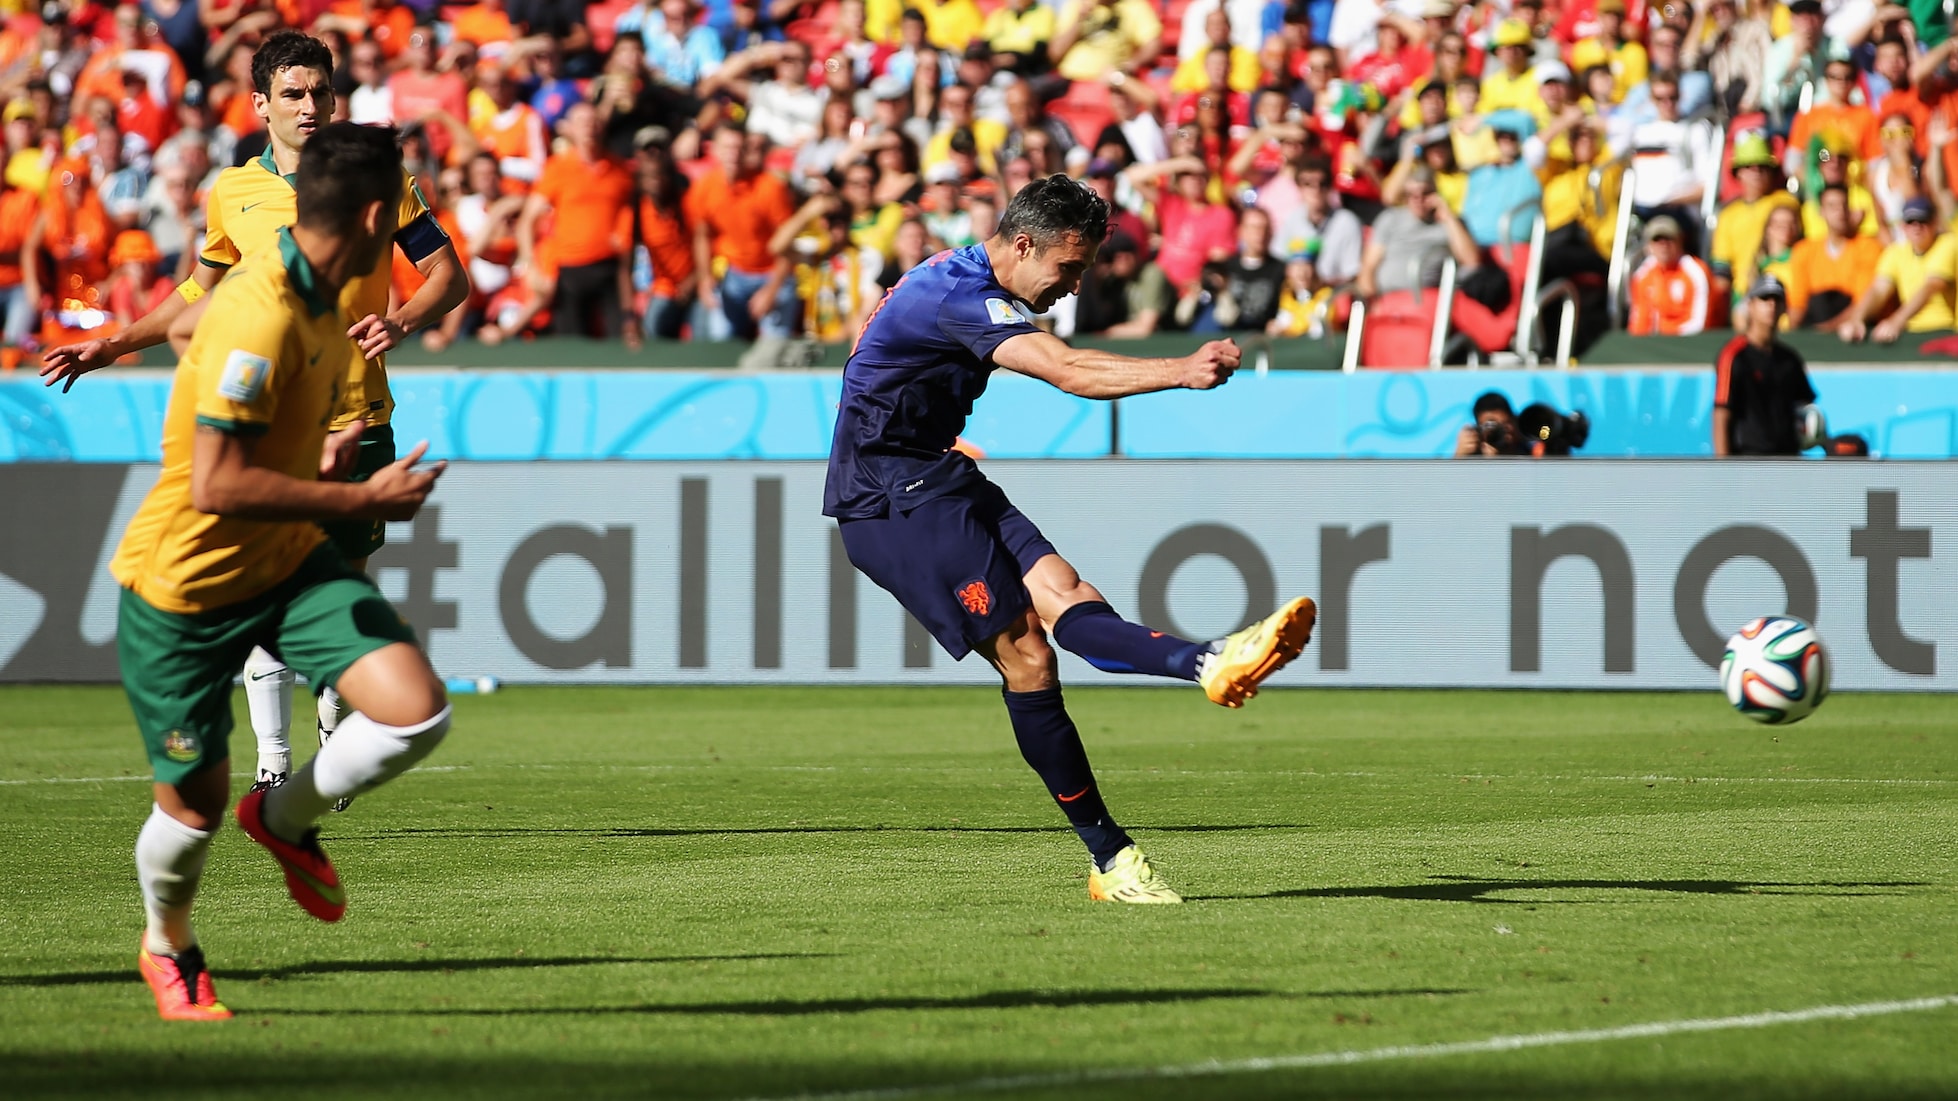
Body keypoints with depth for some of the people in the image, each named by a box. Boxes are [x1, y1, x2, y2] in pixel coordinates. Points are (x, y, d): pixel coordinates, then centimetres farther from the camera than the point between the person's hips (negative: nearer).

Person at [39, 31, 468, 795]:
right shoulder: (231, 195, 7)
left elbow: (448, 274, 2)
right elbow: (200, 292, 23)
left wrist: (402, 321, -17)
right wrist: (112, 345, 18)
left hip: (356, 421, -1)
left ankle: (337, 722, 28)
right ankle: (273, 765, -3)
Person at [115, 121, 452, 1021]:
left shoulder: (319, 301, 1)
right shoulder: (257, 320, -29)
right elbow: (215, 486, -33)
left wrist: (323, 456, 4)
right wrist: (362, 500, -27)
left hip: (287, 563, 7)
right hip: (184, 587, -7)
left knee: (416, 712, -12)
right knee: (195, 803, 5)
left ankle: (283, 817, 16)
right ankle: (167, 947, 37)